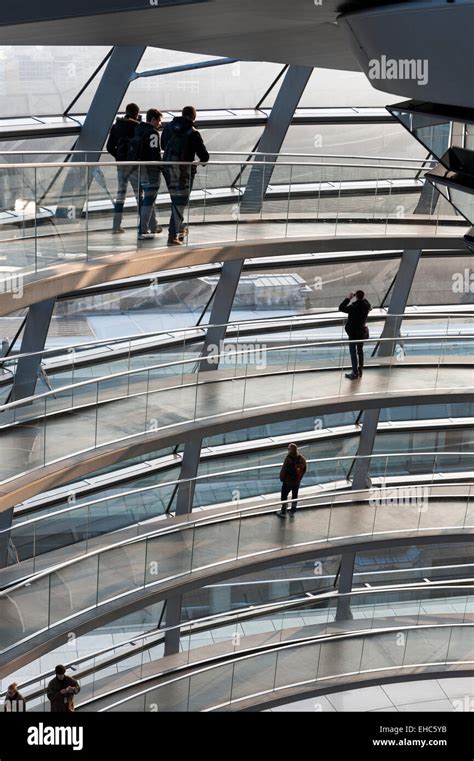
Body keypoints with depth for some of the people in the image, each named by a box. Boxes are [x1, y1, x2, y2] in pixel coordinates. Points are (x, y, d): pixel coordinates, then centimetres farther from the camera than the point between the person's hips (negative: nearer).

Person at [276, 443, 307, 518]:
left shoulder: (288, 459, -28)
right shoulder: (302, 459, -12)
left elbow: (283, 471, -20)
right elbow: (304, 470, 0)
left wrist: (282, 478, -1)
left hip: (288, 482, -5)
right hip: (297, 482, 5)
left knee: (284, 497, 14)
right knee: (295, 496, 22)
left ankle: (283, 512, 26)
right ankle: (292, 512, 36)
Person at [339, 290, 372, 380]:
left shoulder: (353, 307, -24)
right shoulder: (366, 305, -5)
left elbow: (341, 308, -17)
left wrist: (348, 298, -12)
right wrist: (363, 298, 11)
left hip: (354, 333, -6)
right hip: (363, 331, 6)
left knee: (353, 352, 1)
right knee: (360, 350, 19)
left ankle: (355, 373, 2)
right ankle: (360, 370, 28)